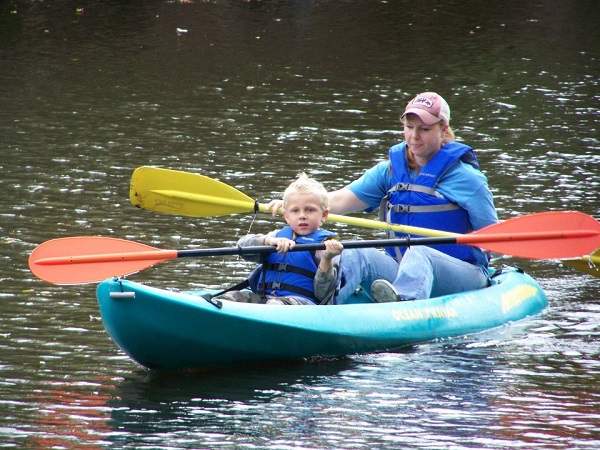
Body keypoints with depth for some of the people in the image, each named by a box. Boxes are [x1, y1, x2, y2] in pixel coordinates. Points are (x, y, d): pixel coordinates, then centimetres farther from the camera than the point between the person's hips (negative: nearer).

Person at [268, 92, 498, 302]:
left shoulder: (465, 177, 0)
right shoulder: (390, 171, 12)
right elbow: (340, 200, 2)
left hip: (462, 276, -5)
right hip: (401, 268, 5)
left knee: (418, 254, -36)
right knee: (358, 256, -22)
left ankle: (403, 300, -71)